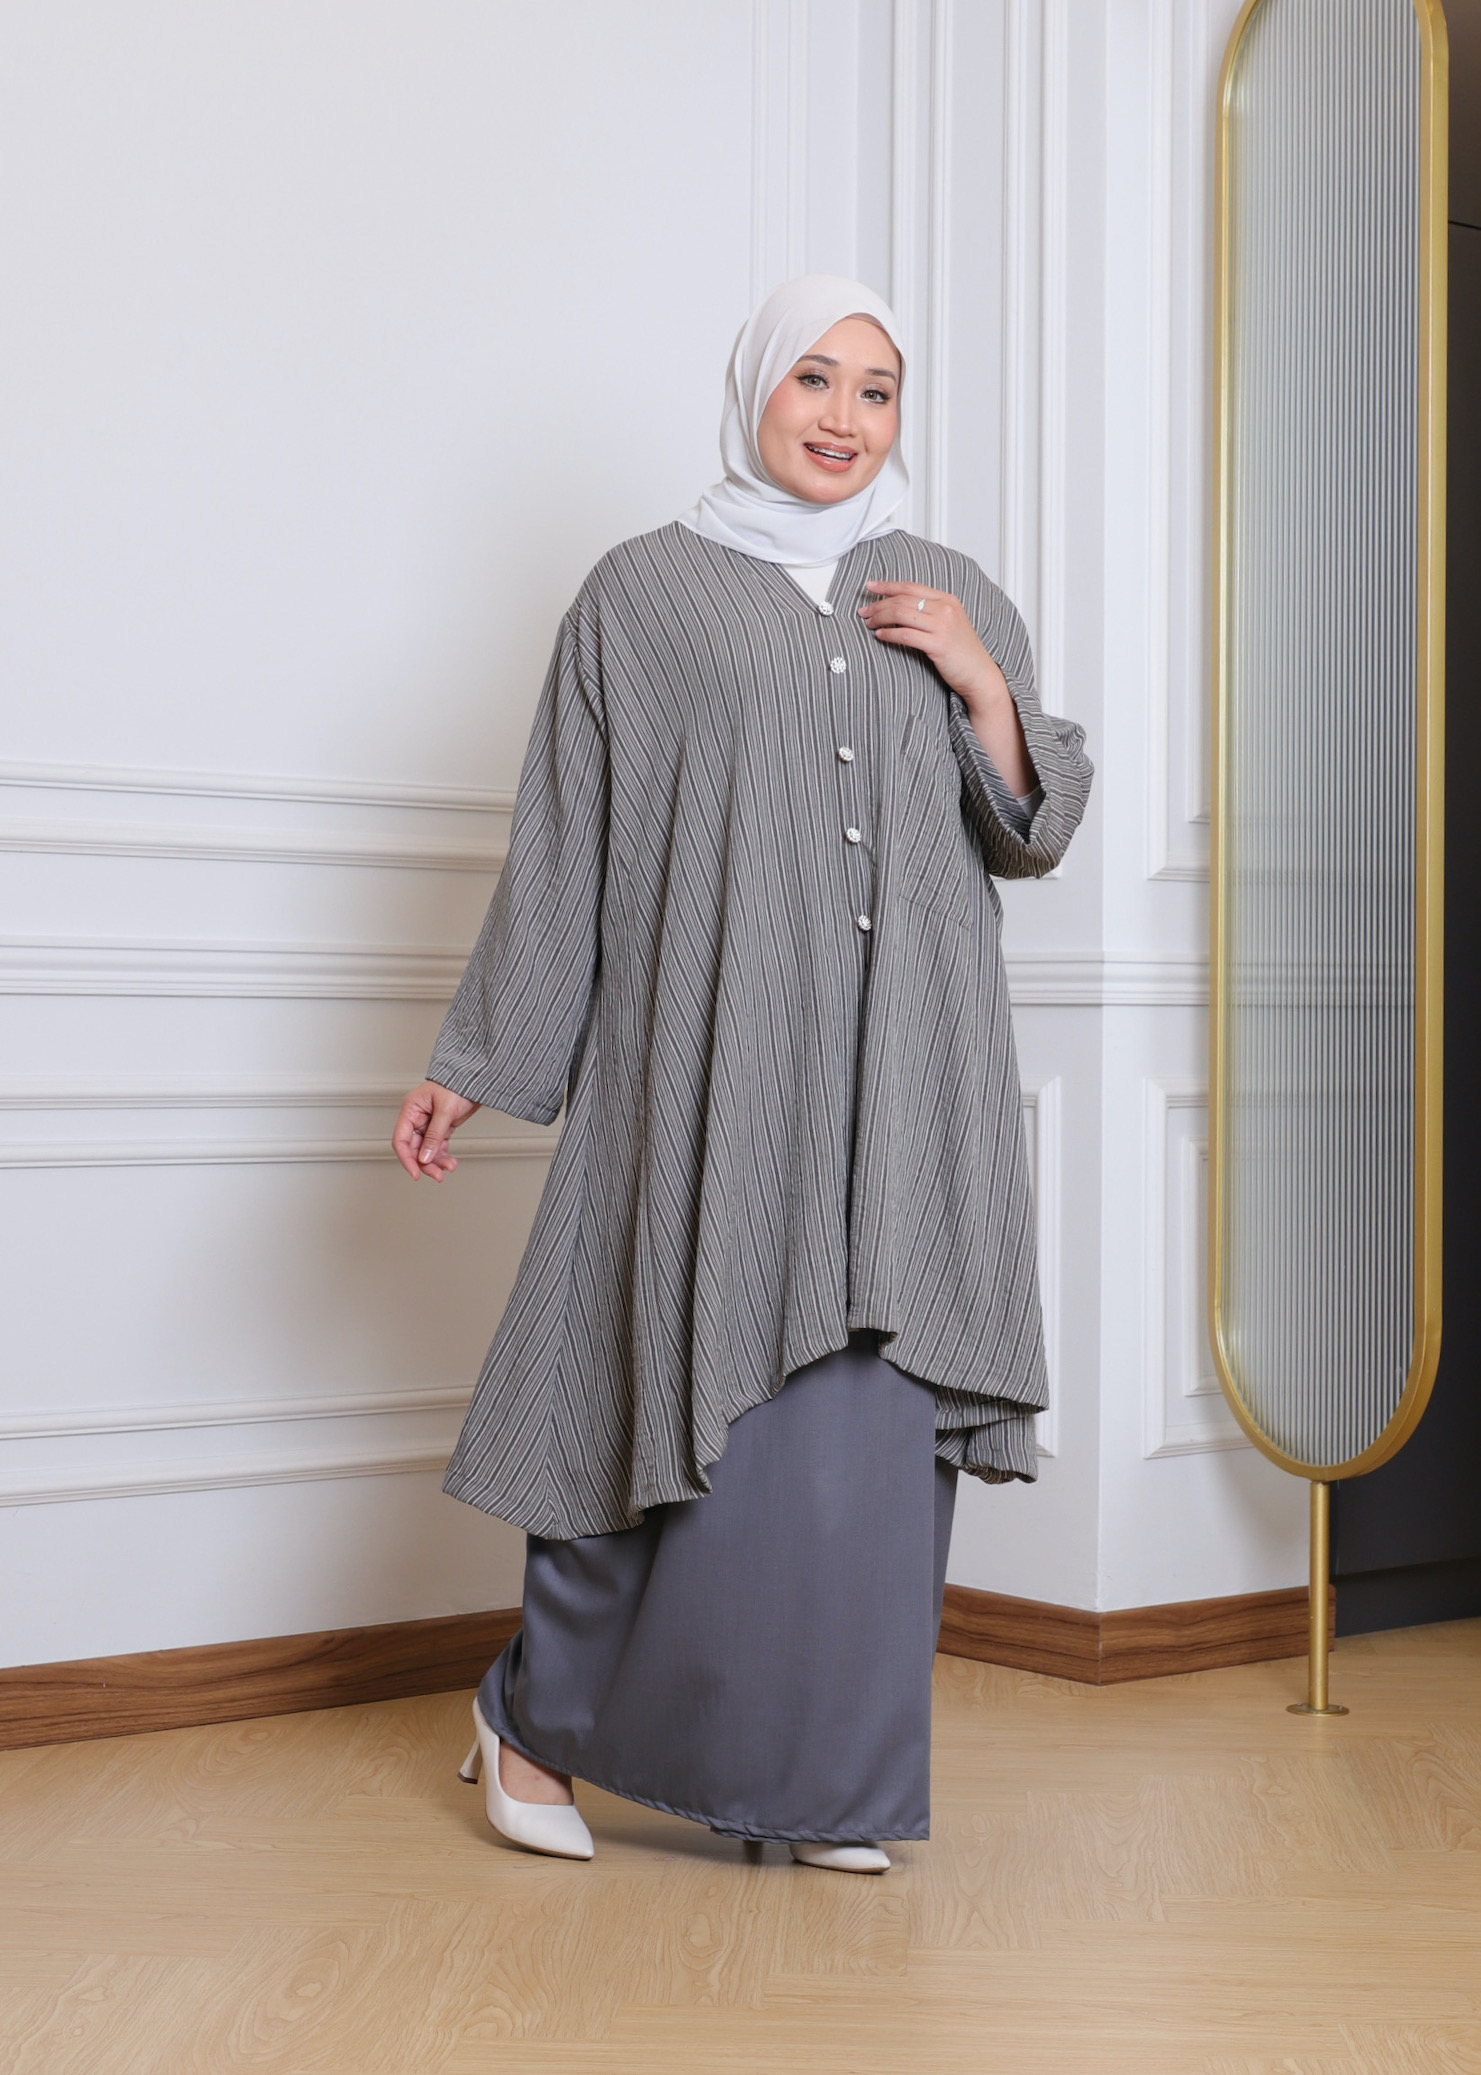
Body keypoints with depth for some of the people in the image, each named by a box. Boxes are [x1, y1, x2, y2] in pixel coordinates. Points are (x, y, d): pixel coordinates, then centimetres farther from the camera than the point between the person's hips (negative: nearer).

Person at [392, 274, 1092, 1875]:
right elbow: (563, 844, 6)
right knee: (705, 1403, -6)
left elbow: (1033, 835, 13)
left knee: (873, 1429, 0)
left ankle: (820, 1778, 11)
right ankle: (537, 1714, 15)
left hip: (904, 1083, 3)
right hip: (715, 1062, -3)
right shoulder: (646, 593, 7)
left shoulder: (956, 603, 16)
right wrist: (472, 1066, 4)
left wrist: (983, 684, -3)